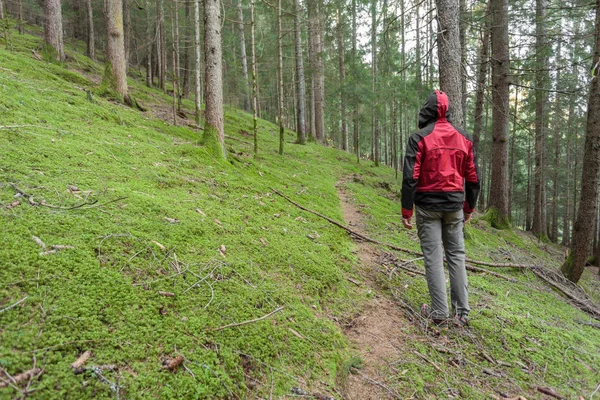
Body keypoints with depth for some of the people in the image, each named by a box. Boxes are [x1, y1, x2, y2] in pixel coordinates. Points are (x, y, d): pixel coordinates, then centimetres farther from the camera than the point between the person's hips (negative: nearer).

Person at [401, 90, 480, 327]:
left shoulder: (419, 138, -7)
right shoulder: (464, 138, 7)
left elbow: (410, 177, -12)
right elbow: (473, 177, 9)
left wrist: (406, 210, -5)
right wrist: (469, 207, 20)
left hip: (428, 205, -4)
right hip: (455, 205, 4)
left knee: (433, 257, 1)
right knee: (456, 255, 11)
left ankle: (439, 312, 6)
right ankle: (461, 311, 15)